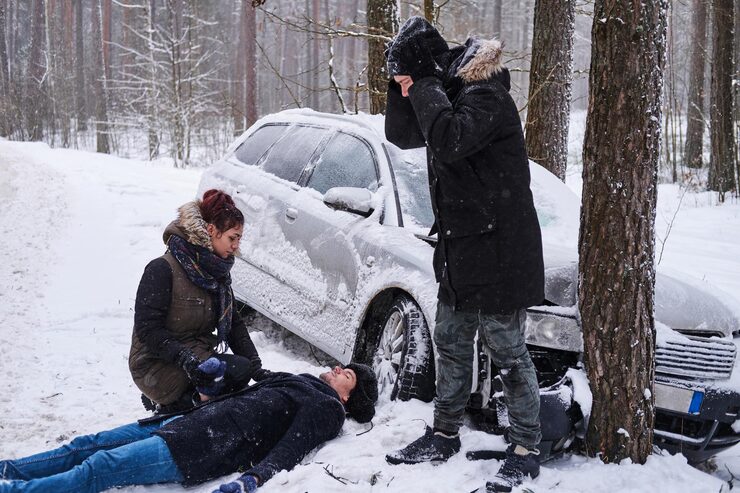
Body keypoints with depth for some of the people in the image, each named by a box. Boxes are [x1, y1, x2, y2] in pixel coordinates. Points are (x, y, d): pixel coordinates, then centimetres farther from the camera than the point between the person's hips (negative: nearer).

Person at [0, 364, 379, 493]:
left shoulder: (326, 409, 0)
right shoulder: (300, 382, 26)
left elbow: (289, 449, -17)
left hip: (198, 451, -9)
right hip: (188, 421, 9)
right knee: (91, 444, 6)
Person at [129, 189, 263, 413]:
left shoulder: (218, 271, 7)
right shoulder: (162, 269, -17)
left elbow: (234, 323, 10)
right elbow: (147, 329, -20)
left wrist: (256, 366, -2)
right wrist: (185, 359, -32)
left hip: (201, 354, 8)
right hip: (157, 366, -8)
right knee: (239, 370, -25)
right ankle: (170, 405, -10)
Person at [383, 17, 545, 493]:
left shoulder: (485, 95, -18)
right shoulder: (450, 94, 11)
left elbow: (450, 141, -34)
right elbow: (401, 135, 16)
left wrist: (423, 82, -23)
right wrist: (406, 84, 1)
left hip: (499, 251, -9)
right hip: (460, 249, 10)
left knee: (509, 353, 0)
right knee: (451, 343, 17)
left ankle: (526, 451, 12)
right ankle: (445, 435, 31)